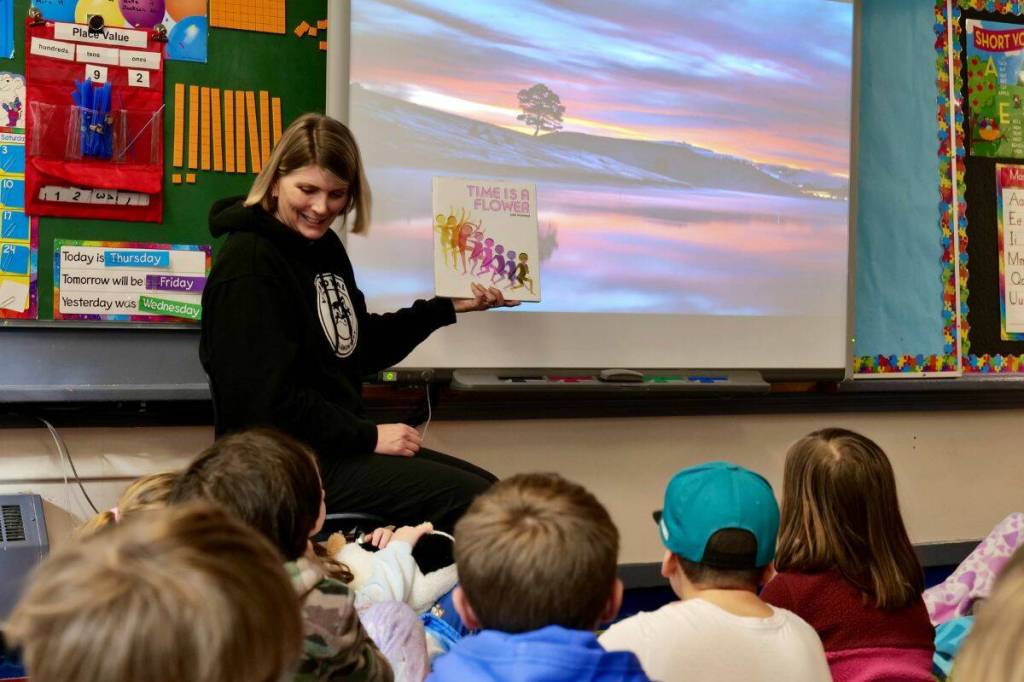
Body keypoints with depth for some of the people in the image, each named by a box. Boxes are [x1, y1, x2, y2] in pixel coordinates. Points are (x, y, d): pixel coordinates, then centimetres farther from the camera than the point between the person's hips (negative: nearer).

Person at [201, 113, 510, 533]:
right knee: (475, 500, -14)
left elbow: (358, 348, 20)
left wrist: (448, 308, 15)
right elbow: (265, 398, -23)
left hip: (336, 447, 10)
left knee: (484, 485, 10)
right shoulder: (249, 264, -18)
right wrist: (369, 436, -17)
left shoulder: (325, 247, 10)